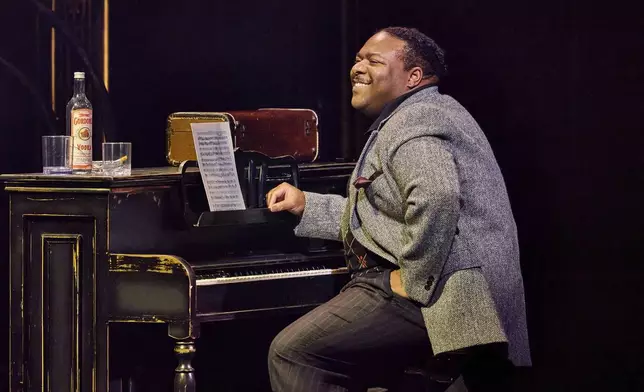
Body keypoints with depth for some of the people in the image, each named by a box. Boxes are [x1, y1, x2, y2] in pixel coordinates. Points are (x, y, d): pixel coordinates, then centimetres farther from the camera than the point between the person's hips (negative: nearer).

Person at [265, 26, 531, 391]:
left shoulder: (412, 123, -11)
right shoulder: (422, 115, 25)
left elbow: (436, 199, -32)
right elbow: (377, 216, 30)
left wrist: (412, 279, -23)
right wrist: (307, 205, 27)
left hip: (442, 294, -12)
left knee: (291, 353, -12)